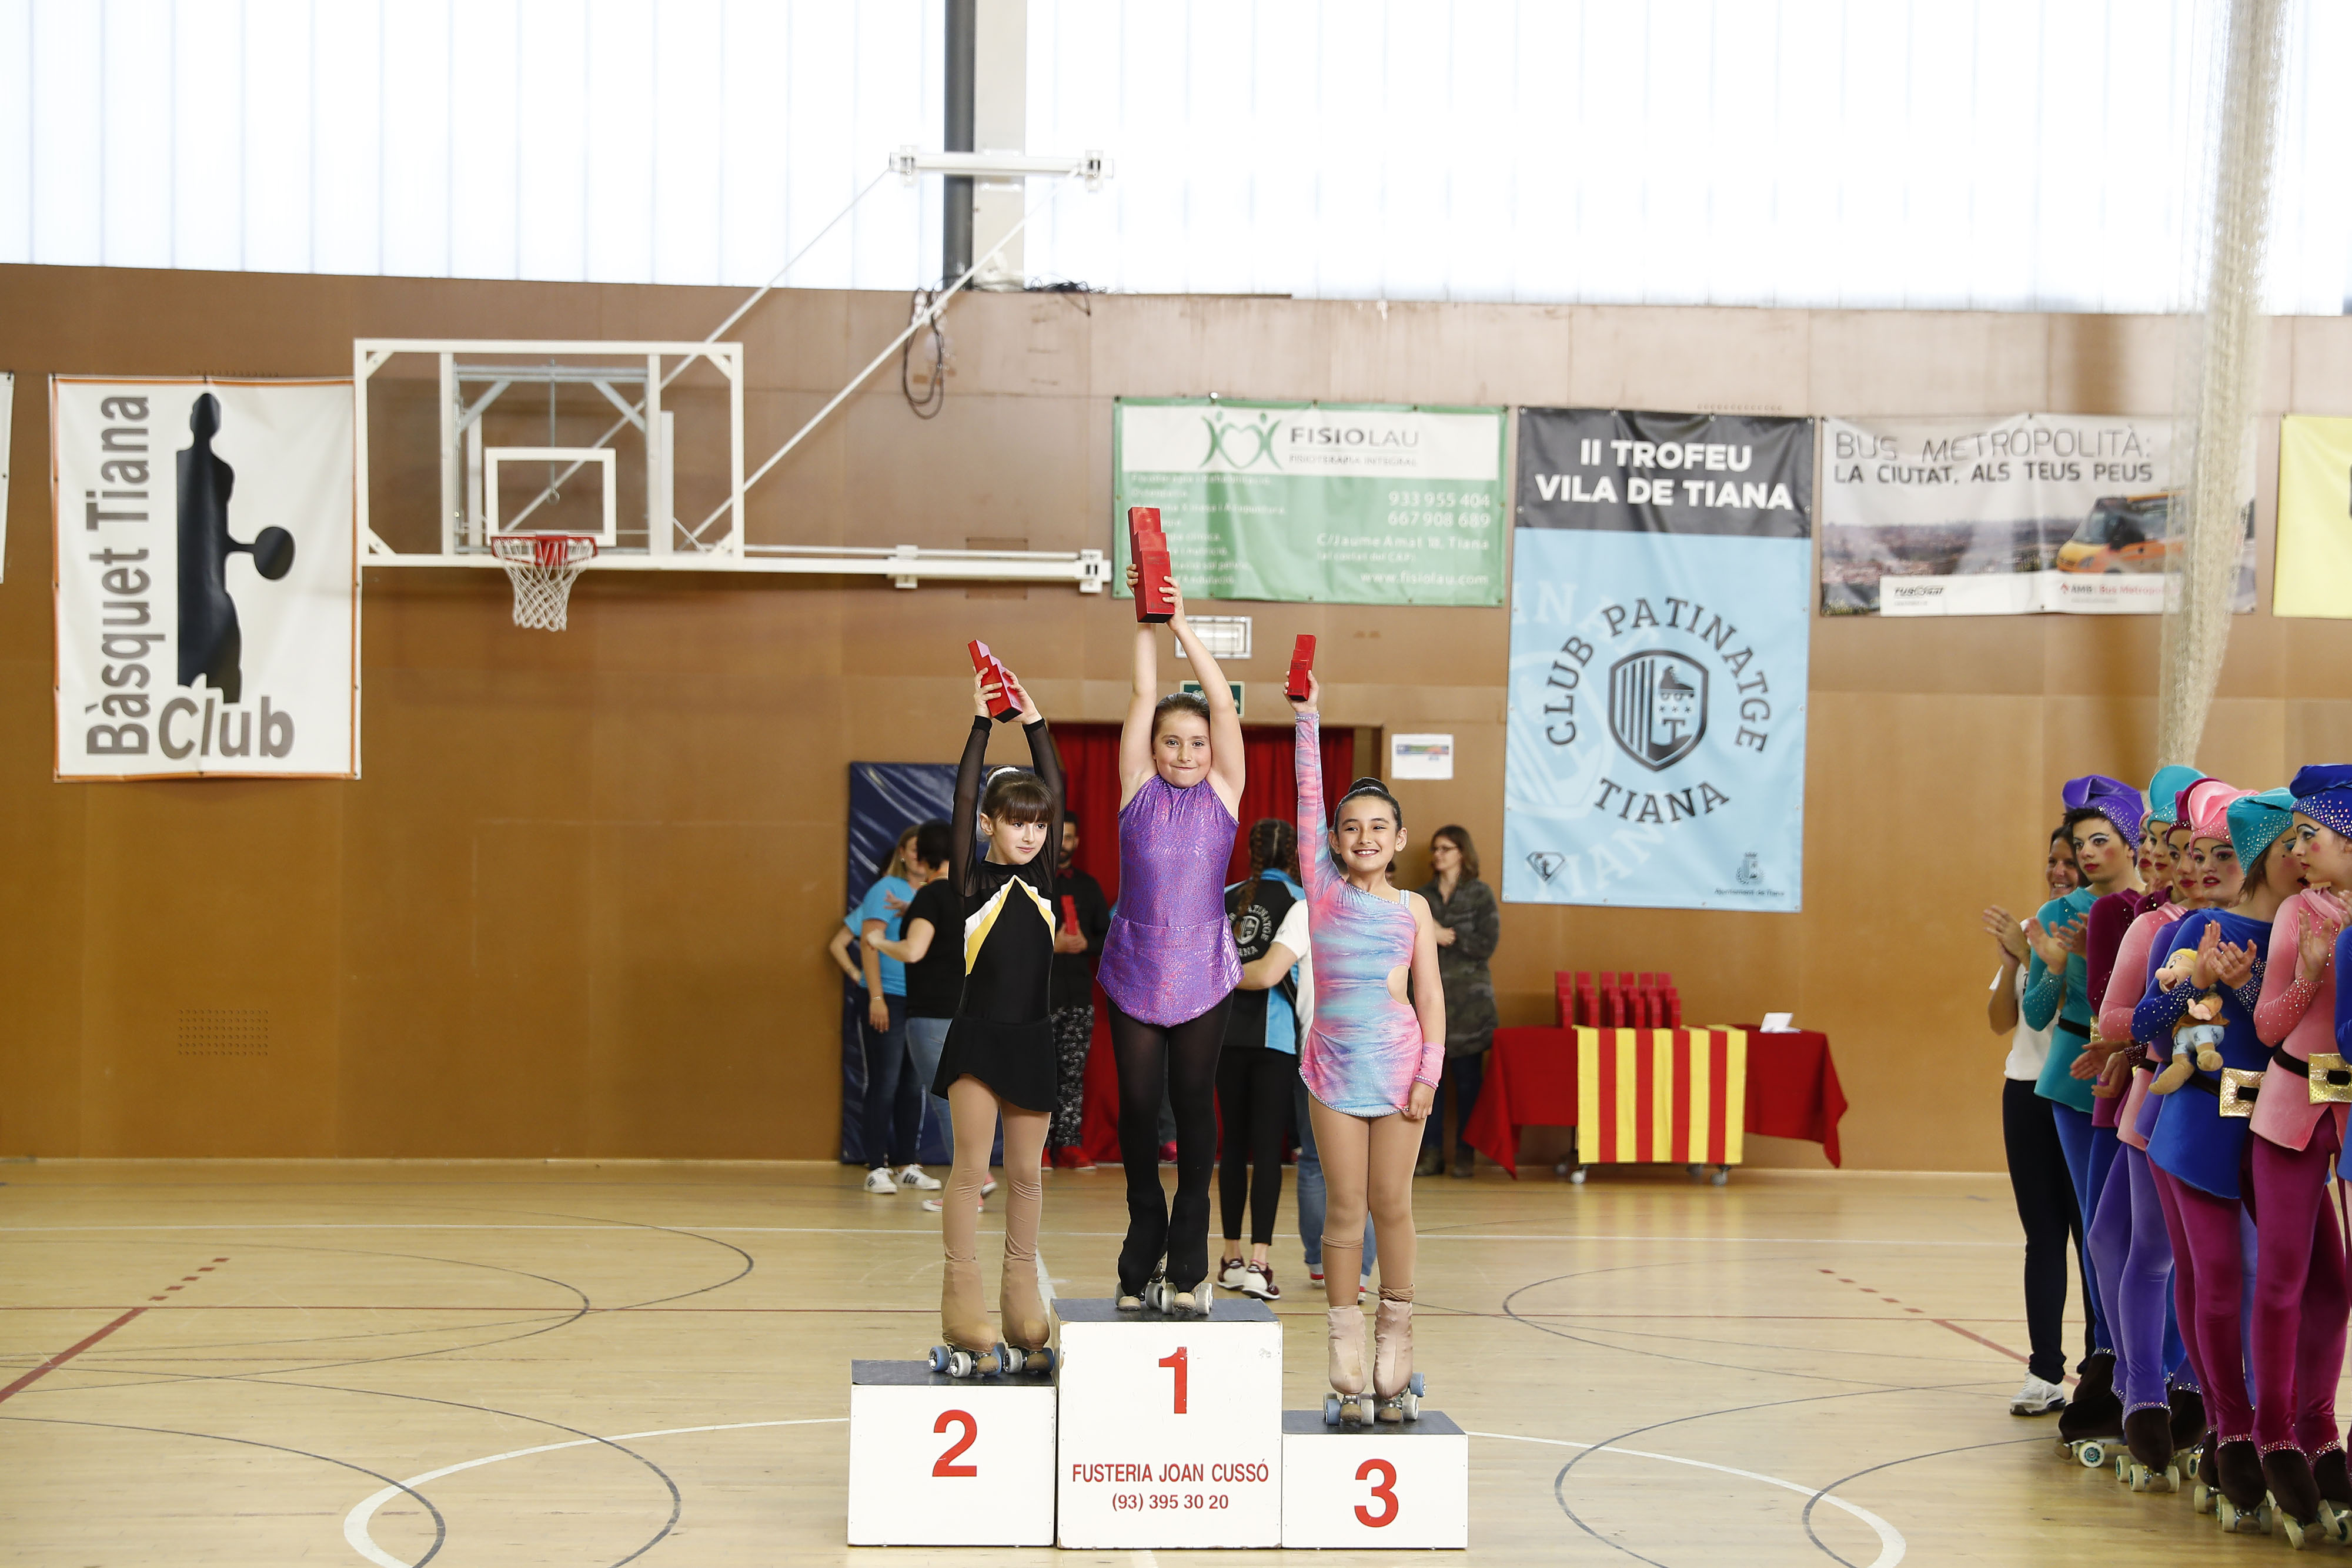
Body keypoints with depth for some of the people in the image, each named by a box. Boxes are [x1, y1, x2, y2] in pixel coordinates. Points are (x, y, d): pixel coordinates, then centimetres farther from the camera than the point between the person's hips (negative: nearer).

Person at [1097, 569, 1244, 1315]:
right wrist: (1146, 622, -12)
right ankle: (1145, 1244, 19)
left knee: (1194, 1102, 3)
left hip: (1202, 973, 0)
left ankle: (1186, 1263, 9)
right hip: (1134, 971, 0)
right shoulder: (1138, 789, 1)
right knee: (1137, 1104, 4)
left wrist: (1183, 623, -13)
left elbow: (1223, 703, -8)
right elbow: (1145, 695, -5)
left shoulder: (1223, 793, 1)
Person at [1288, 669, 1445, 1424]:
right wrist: (1307, 716, -11)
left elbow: (1431, 997, 3)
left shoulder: (1412, 908, 4)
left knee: (1391, 1202, 5)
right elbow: (1309, 798, -4)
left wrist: (1428, 1074, -6)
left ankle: (1395, 1332, 16)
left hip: (1398, 1065, 0)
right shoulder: (1323, 888, 2)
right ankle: (1345, 1336, 10)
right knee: (1346, 1208, 2)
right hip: (1334, 1064, 0)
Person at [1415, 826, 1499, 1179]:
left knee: (1467, 1078, -2)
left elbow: (1486, 945, -7)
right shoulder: (1421, 895, 14)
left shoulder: (1481, 894, 3)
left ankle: (1465, 1153, 3)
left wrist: (1445, 938, -9)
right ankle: (1430, 1151, 5)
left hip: (1468, 999, -3)